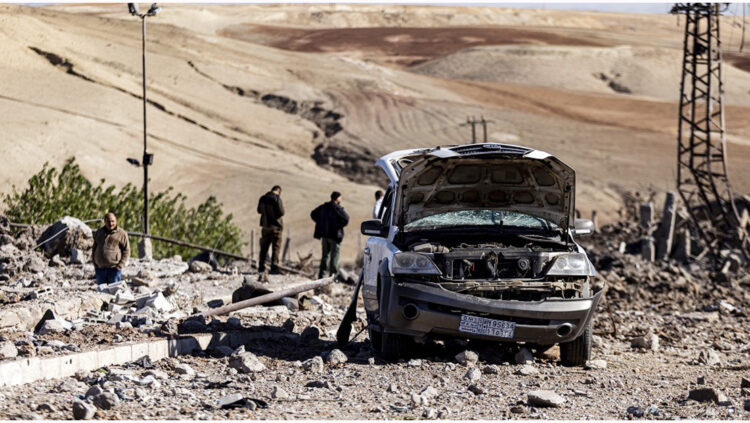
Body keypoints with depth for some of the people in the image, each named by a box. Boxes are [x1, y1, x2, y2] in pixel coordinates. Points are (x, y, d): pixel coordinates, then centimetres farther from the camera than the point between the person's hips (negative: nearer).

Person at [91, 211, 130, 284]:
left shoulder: (121, 234, 0)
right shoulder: (99, 232, 13)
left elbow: (126, 251, -1)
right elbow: (94, 248, 21)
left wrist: (120, 265, -10)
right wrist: (94, 263, 10)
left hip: (114, 269, -4)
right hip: (100, 269, 4)